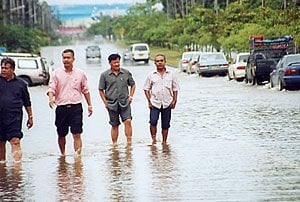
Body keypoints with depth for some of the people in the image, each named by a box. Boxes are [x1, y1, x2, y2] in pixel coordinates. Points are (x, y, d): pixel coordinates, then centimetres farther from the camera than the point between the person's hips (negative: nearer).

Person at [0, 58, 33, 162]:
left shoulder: (20, 83, 8)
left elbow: (27, 102, 16)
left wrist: (30, 116, 16)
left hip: (14, 117, -2)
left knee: (15, 140, -13)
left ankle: (17, 161, -18)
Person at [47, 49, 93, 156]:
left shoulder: (80, 74, 6)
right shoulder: (56, 73, 2)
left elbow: (85, 90, 15)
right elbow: (51, 88, -5)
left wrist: (89, 105, 15)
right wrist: (51, 98, -25)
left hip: (76, 107, -1)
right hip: (61, 108, 1)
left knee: (77, 134, -10)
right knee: (61, 135, 11)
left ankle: (77, 155, -11)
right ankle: (63, 155, 29)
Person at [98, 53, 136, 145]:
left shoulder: (126, 73, 6)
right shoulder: (104, 75, 1)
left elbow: (133, 85, 18)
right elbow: (101, 90, 7)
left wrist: (130, 96, 6)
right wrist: (105, 102, 0)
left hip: (125, 102, 0)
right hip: (112, 104, 0)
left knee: (128, 121, -16)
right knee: (114, 125, 6)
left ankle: (129, 142, -12)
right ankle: (114, 144, 15)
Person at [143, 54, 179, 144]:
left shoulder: (171, 75, 7)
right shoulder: (151, 75, 4)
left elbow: (175, 88, 12)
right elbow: (146, 88, 8)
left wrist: (174, 100, 2)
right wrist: (149, 101, -3)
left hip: (167, 104, 1)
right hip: (155, 103, -1)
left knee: (165, 125, 4)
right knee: (153, 121, -18)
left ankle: (164, 142, 14)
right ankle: (153, 138, -3)